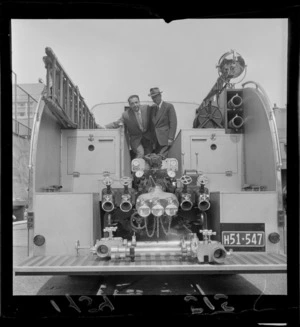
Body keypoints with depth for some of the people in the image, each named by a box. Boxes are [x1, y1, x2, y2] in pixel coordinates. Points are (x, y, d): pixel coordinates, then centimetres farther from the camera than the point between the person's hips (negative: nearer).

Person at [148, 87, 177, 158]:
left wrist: (170, 138, -14)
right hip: (155, 140, 5)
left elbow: (173, 123, -7)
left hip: (165, 139, -5)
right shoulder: (152, 108, 15)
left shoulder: (169, 106, -2)